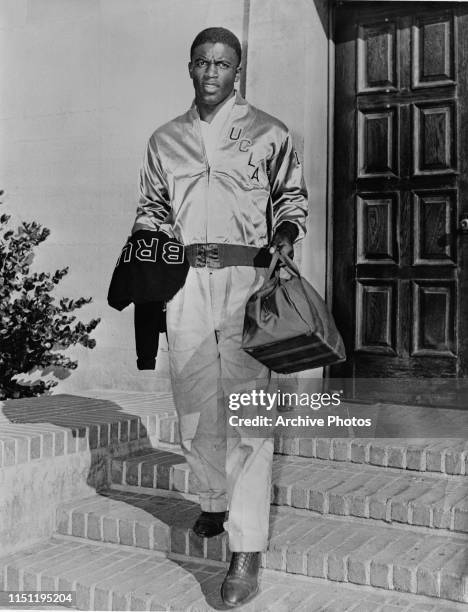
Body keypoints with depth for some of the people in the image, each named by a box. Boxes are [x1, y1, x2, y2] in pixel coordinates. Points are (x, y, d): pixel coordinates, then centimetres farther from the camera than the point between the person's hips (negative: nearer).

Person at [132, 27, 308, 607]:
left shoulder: (267, 133, 9)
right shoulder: (164, 140, 17)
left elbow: (292, 195, 13)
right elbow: (152, 206, 25)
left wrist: (285, 234, -6)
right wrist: (146, 239, 6)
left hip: (245, 276, -4)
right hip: (185, 278, 4)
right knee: (194, 404, 8)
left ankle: (246, 551, -6)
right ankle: (215, 502, 32)